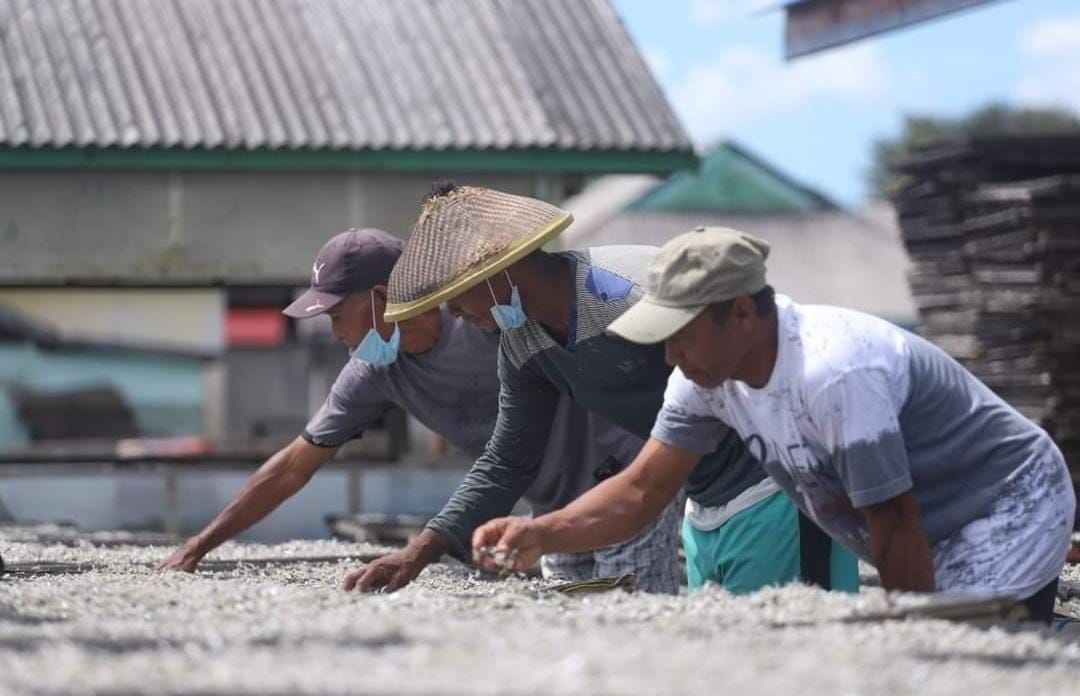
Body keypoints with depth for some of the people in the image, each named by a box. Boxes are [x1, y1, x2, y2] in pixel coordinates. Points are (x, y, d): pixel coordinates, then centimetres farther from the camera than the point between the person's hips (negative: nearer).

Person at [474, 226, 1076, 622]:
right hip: (937, 539, 9)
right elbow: (641, 489, -3)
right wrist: (538, 534, -19)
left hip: (1013, 510, -8)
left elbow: (895, 527, -27)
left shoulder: (834, 373, -34)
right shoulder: (708, 373, -7)